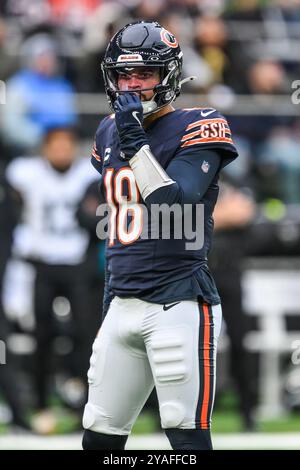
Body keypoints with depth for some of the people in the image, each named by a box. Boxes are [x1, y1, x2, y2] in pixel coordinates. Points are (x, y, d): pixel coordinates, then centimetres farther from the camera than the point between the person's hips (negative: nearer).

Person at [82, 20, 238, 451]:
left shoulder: (196, 129, -8)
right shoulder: (109, 133, 15)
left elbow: (176, 206, -21)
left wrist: (136, 144, -21)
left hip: (179, 303, -7)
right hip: (123, 305, 7)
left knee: (187, 435, -13)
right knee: (99, 436, 8)